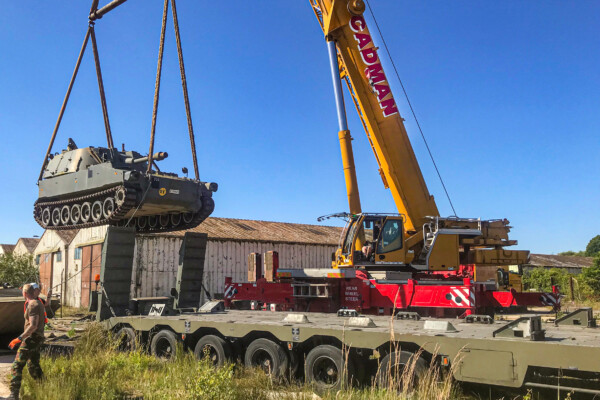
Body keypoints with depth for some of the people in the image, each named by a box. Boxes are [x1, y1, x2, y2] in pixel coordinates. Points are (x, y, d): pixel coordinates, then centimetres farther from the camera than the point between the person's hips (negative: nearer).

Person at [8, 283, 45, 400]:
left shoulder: (33, 305, -17)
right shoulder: (39, 303, 14)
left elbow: (33, 326, -25)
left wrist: (19, 338, -25)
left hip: (32, 338, -10)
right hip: (38, 338, 10)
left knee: (17, 365, -8)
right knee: (33, 365, 19)